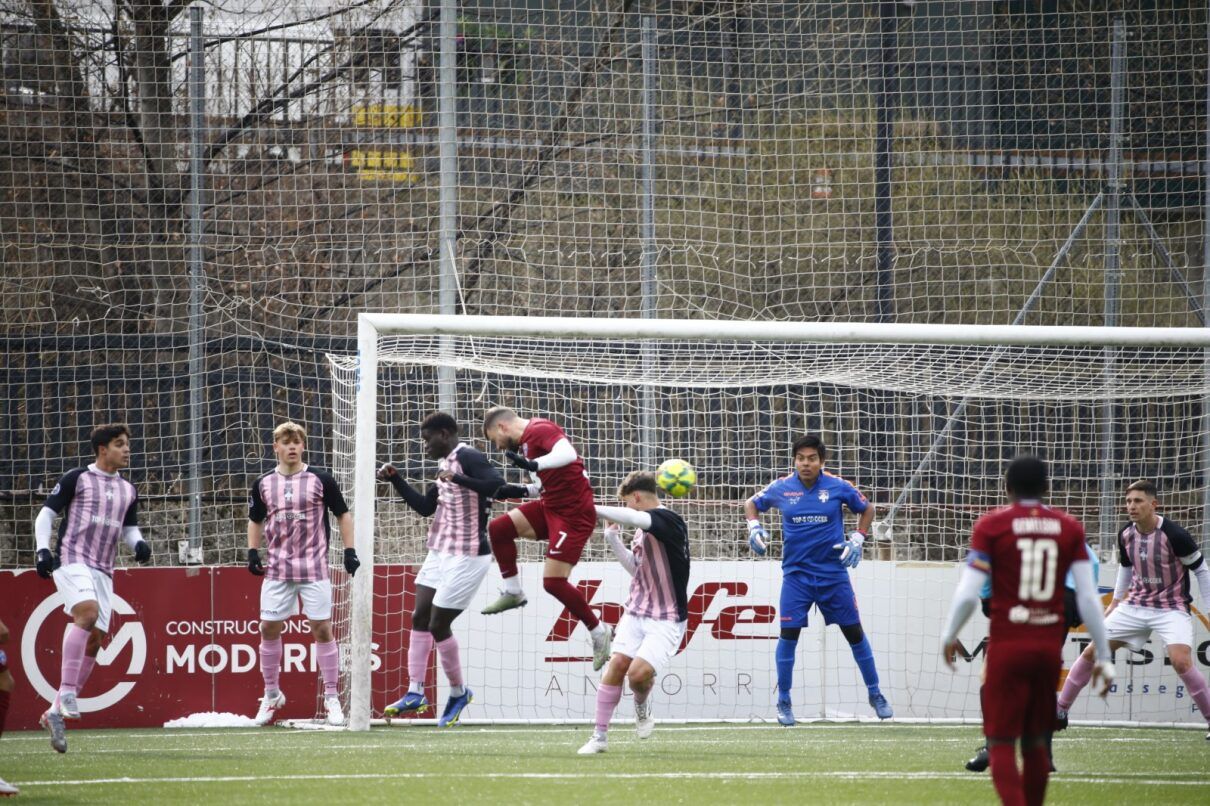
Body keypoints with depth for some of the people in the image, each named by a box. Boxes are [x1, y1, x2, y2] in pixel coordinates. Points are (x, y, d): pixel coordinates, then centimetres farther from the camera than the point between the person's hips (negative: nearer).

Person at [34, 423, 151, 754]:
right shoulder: (76, 479, 2)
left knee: (94, 640, 1)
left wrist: (139, 543, 3)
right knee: (88, 611, -33)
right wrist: (43, 549, -11)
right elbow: (46, 514, 3)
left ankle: (56, 713, 10)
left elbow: (129, 528, 26)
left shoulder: (128, 491, 19)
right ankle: (67, 691, -32)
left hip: (102, 571, 7)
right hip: (71, 561, -7)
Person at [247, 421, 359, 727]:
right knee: (269, 629, 2)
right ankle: (271, 695, 17)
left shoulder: (321, 480, -2)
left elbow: (343, 514, 5)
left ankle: (332, 697, 4)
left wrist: (350, 551, -2)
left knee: (322, 629, -4)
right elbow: (255, 520, 19)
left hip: (314, 569, -3)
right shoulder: (264, 484, 6)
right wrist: (253, 552, 6)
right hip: (277, 571, 3)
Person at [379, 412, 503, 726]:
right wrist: (395, 480, 14)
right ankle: (415, 693, 12)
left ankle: (458, 692, 13)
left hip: (467, 556, -10)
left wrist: (458, 479, -41)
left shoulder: (467, 458, -16)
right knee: (420, 618, 8)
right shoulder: (445, 464, 13)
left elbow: (496, 483, -33)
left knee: (438, 624, -4)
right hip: (440, 553, 10)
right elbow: (425, 506, 22)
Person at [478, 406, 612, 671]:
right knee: (498, 529, 5)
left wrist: (533, 464, -43)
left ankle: (599, 632, 3)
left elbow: (568, 454, -32)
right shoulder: (527, 439, 15)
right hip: (550, 507, 10)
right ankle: (513, 593, 18)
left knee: (553, 581, -12)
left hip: (573, 513, -10)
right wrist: (521, 491, 11)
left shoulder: (539, 430, -14)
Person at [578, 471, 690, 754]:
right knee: (617, 664, -5)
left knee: (639, 672, -20)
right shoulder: (643, 527, 12)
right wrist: (613, 538, 11)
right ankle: (599, 737, 2)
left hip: (667, 619, -8)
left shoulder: (669, 520, -16)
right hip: (637, 611, 8)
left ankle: (643, 707, 15)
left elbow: (632, 517, -35)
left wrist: (594, 509, -24)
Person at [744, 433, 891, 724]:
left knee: (854, 632, 5)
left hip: (833, 572, 0)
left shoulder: (838, 487, -5)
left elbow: (866, 510, 11)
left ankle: (875, 695, 18)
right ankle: (783, 701, 6)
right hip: (797, 573, 0)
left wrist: (857, 539, -2)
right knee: (789, 634, -7)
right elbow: (751, 503, 14)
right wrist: (754, 527, -4)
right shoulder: (781, 488, -4)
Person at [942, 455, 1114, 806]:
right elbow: (1088, 599, 1)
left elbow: (968, 593, -8)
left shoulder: (992, 526, -3)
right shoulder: (1069, 528, 4)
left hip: (1007, 646, -3)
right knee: (1035, 742, 17)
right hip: (1049, 647, 3)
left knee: (1001, 744, -1)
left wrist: (948, 637, 9)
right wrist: (1104, 657, 7)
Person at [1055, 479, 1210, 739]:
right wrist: (1116, 601, 19)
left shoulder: (1174, 535, -20)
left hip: (1172, 608, -6)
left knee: (1180, 661, -28)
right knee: (1092, 651, 1)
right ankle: (1060, 712, 12)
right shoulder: (1126, 535, -3)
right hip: (1136, 606, 6)